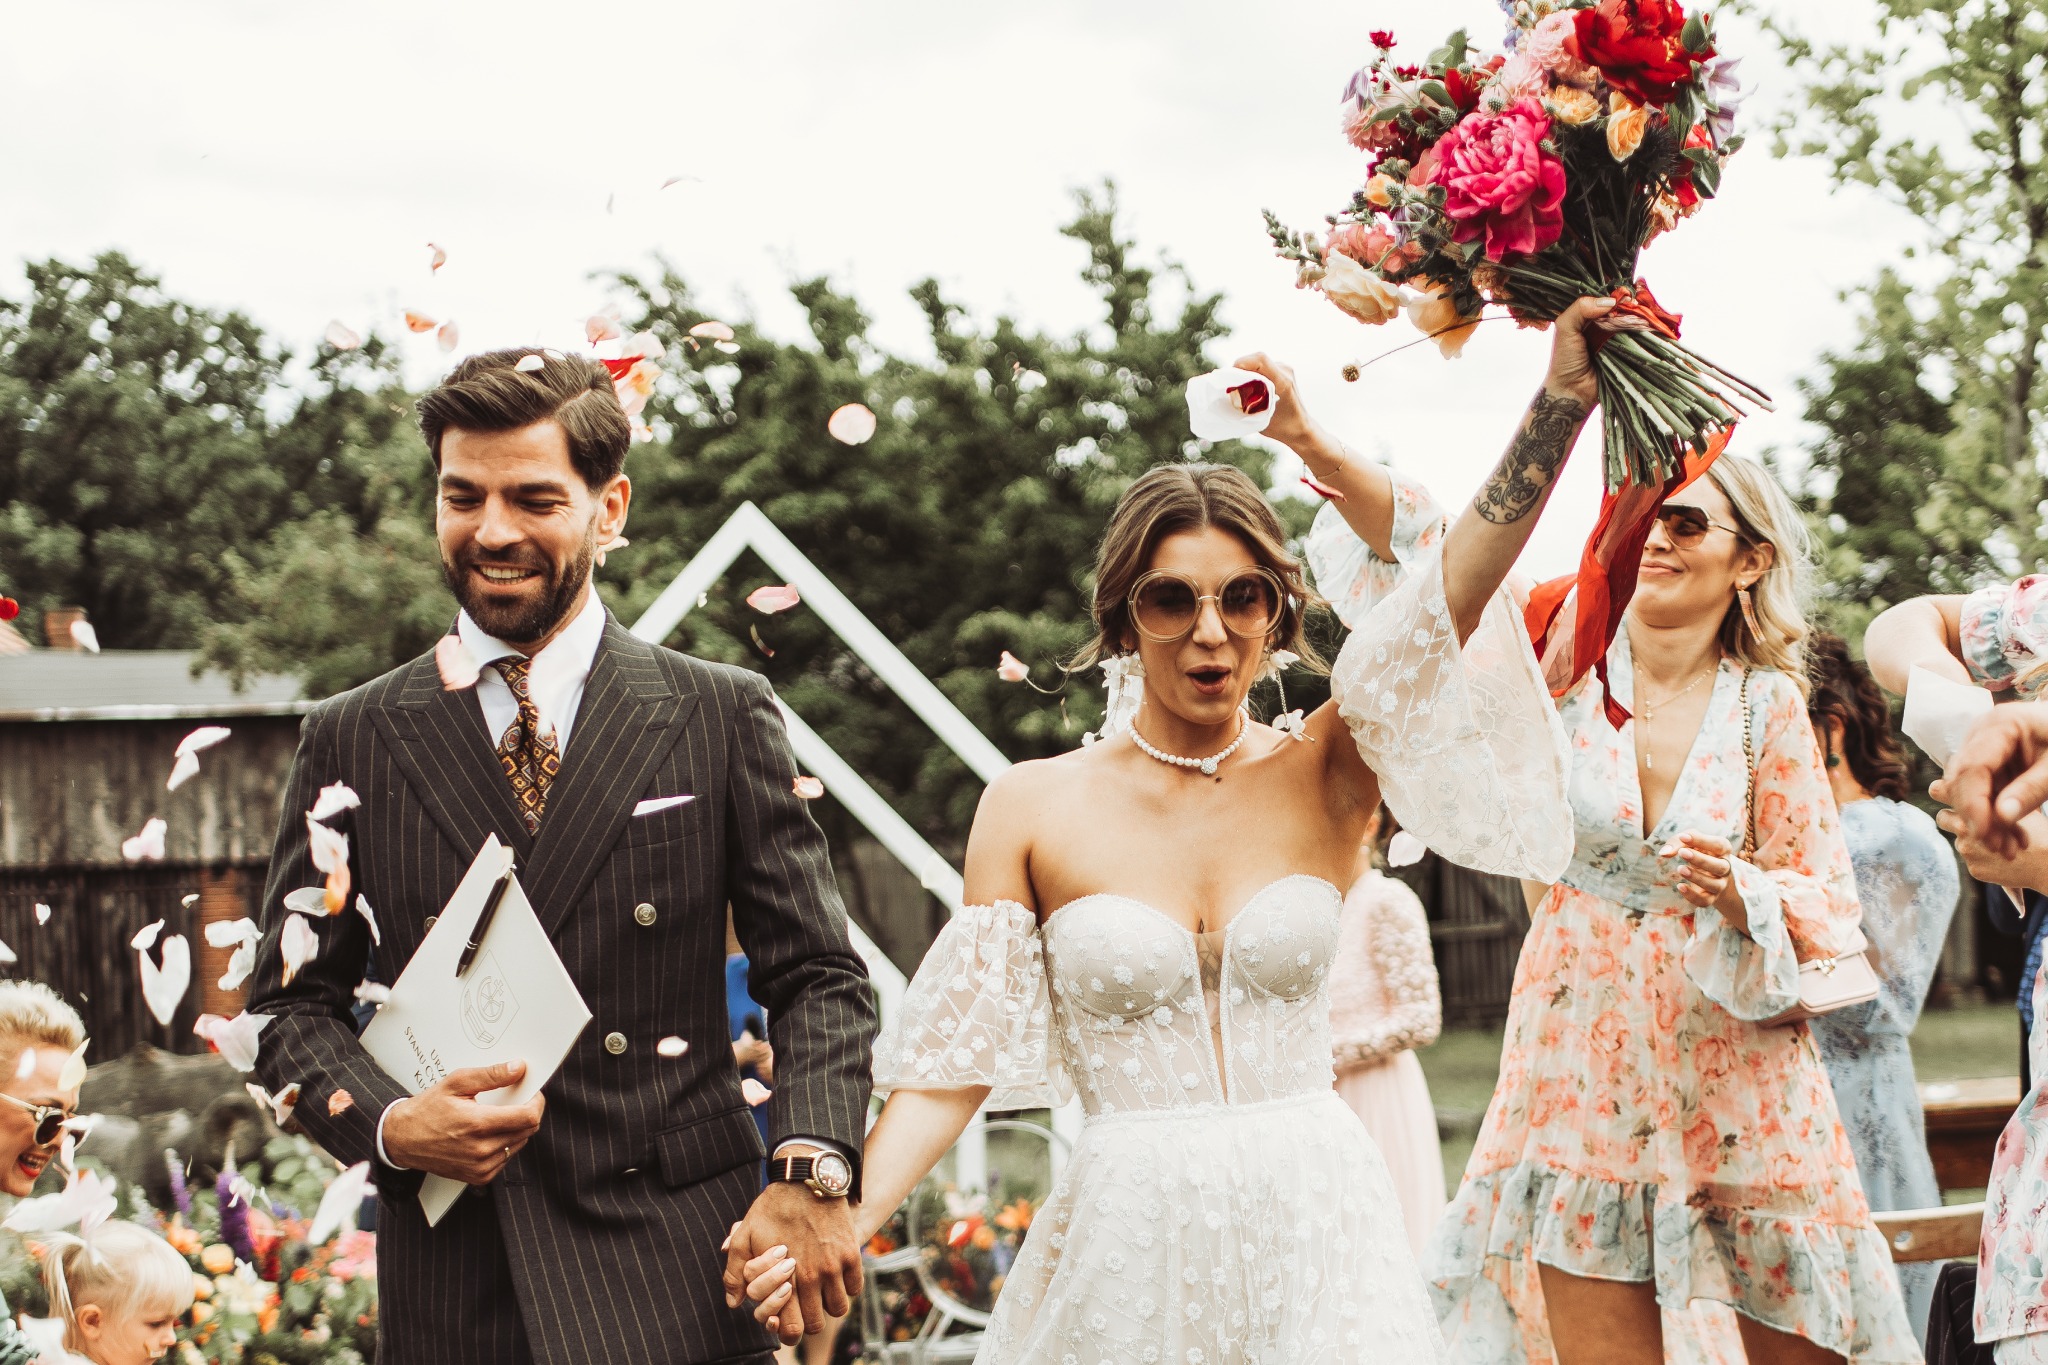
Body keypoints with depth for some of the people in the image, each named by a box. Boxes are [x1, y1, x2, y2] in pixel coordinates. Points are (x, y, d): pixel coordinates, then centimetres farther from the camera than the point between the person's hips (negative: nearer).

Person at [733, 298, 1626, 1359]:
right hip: (1131, 1240, 0)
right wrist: (844, 1225, -14)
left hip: (1315, 1228, 1)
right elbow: (959, 1052, -2)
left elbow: (1454, 578, -9)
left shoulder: (1323, 775, 2)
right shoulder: (1033, 808, 0)